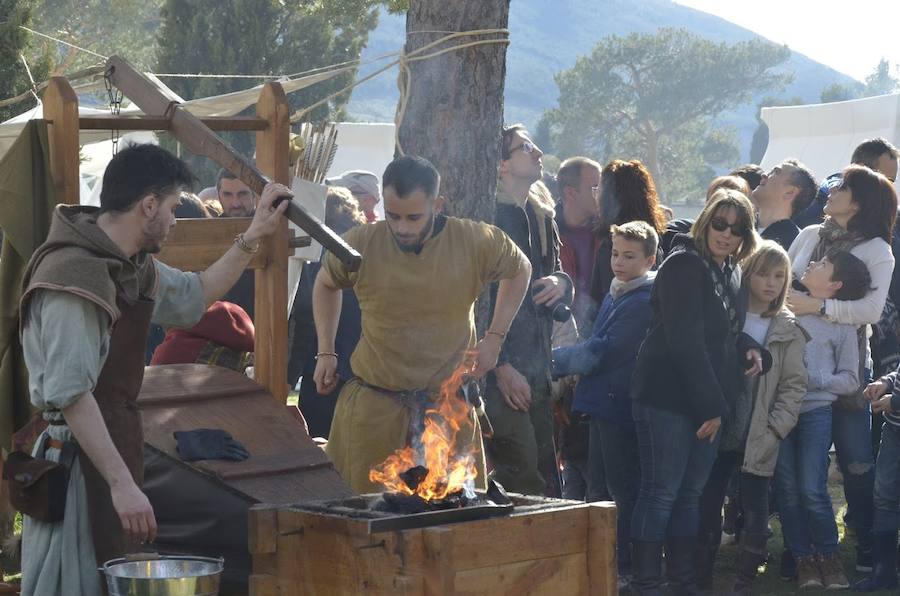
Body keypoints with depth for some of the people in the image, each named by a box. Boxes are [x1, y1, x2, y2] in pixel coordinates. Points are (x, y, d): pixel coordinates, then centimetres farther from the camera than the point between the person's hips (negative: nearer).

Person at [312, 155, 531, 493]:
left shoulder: (476, 243, -8)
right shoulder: (360, 245, -7)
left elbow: (519, 270, 13)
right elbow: (326, 284, 15)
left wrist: (495, 338, 5)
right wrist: (325, 352, 9)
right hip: (373, 405, 0)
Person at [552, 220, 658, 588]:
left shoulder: (644, 302, -17)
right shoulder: (616, 293, 13)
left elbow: (605, 351, -19)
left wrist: (555, 361, -12)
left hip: (621, 406, -10)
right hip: (604, 403, 10)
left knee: (623, 489, -2)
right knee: (598, 487, 16)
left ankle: (625, 569, 4)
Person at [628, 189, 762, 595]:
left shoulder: (730, 272, 15)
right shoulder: (684, 266, -12)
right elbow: (685, 341, -18)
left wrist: (748, 350, 2)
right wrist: (711, 406, -17)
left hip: (709, 403, 8)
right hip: (667, 397, -8)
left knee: (690, 493, 10)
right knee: (661, 492, -6)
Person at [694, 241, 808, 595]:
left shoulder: (788, 331, 3)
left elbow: (794, 386, 0)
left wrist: (775, 429, -10)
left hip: (759, 441, -1)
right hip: (717, 432, 1)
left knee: (755, 511, -1)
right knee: (707, 506, 4)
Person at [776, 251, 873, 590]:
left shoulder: (842, 325, 3)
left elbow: (850, 380, 3)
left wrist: (813, 378, -10)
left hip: (815, 412, -2)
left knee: (812, 489, -8)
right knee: (788, 489, 2)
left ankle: (828, 555, 11)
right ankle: (803, 558, 13)